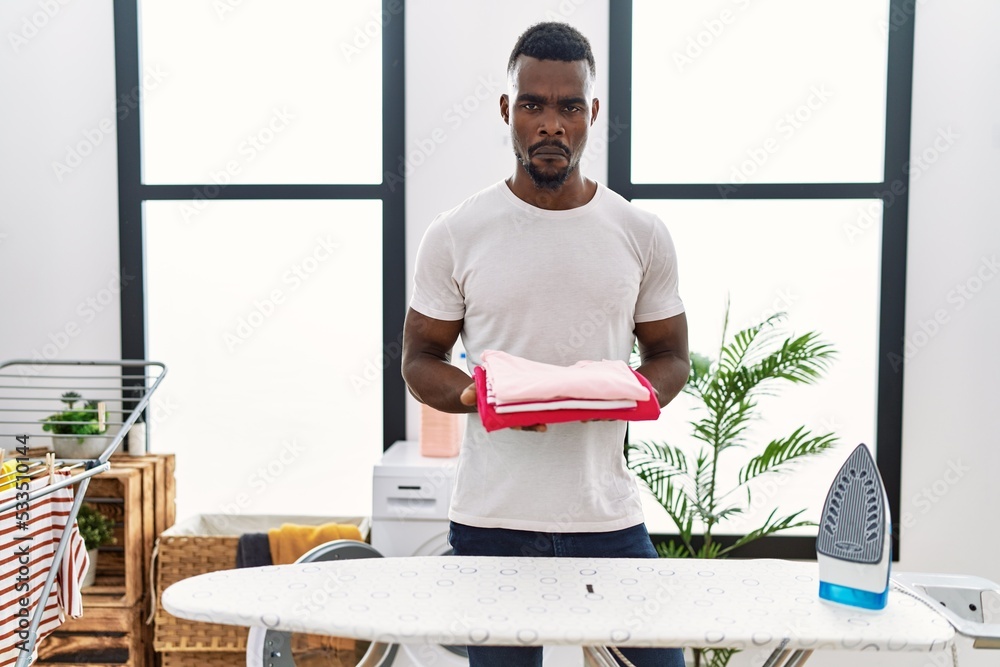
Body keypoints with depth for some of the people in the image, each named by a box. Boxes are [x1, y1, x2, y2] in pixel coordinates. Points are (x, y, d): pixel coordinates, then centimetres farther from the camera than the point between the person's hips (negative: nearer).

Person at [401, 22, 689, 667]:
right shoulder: (456, 234, -1)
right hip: (492, 520, -1)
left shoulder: (643, 235, 3)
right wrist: (480, 395, -16)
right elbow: (420, 360, 5)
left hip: (609, 516, 1)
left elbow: (671, 357, 10)